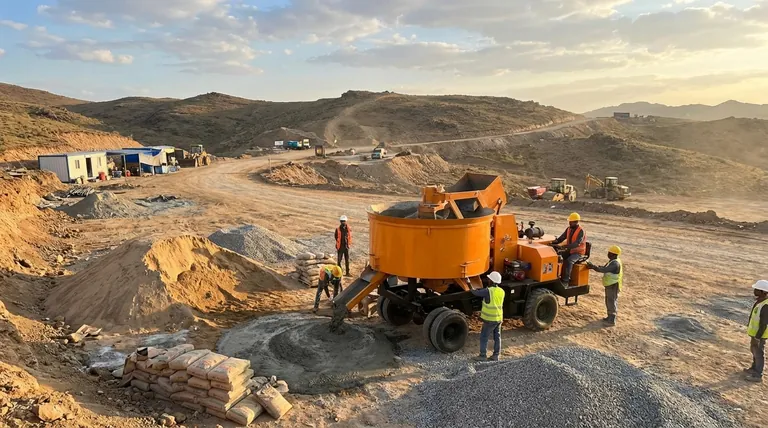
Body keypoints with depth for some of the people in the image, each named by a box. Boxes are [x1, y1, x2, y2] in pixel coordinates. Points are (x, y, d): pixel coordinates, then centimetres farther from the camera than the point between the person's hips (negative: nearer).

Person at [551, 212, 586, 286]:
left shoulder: (581, 231, -19)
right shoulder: (569, 229, 5)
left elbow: (577, 243, -32)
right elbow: (561, 238, 5)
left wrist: (564, 246, -44)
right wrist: (554, 242, -16)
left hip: (578, 252, -7)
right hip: (569, 251, 7)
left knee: (568, 261, -34)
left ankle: (565, 281, -29)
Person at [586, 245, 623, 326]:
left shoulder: (615, 263, -22)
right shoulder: (612, 261, 10)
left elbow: (605, 270, -31)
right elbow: (604, 268, 12)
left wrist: (593, 267, -31)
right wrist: (593, 266, -3)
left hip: (613, 285, -10)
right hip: (609, 284, 10)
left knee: (612, 301, -5)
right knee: (609, 301, 18)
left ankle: (612, 320, 0)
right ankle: (610, 317, 30)